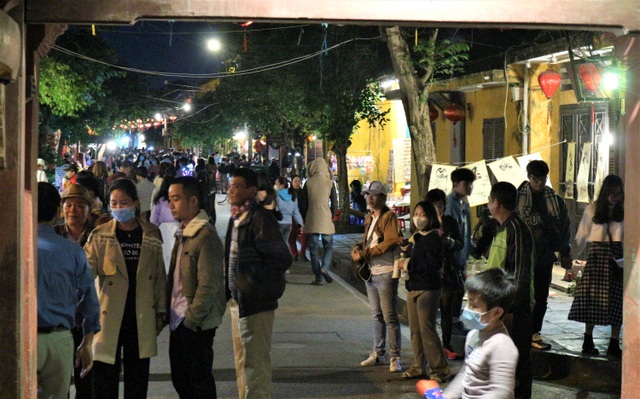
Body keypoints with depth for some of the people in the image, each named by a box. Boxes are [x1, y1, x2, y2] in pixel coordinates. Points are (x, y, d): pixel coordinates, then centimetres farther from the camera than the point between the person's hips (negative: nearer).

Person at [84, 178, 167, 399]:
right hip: (109, 315, -2)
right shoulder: (100, 235, 1)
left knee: (138, 374, 10)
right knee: (105, 374, 0)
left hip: (142, 316, 2)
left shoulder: (151, 235, 7)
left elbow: (159, 276, 11)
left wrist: (160, 312, 9)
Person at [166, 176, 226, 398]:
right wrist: (168, 313, 10)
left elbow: (208, 285, -21)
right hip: (179, 321, 9)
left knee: (200, 380, 1)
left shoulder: (206, 236, -17)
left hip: (196, 324, -9)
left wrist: (191, 318, -17)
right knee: (180, 379, 16)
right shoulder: (182, 234, 12)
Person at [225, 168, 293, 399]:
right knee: (242, 360, 20)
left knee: (255, 363, -4)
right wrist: (230, 289, 10)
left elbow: (282, 259, -20)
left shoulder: (261, 219, -16)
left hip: (255, 302, -10)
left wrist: (251, 282, -19)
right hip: (238, 300, 10)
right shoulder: (236, 219, 13)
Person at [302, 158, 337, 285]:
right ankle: (324, 267, -15)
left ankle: (319, 278, 4)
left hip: (311, 220, 0)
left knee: (313, 249, 6)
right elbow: (335, 203, 0)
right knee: (328, 247, 11)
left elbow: (303, 204, 2)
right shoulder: (330, 183, -1)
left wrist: (304, 220, 12)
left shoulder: (308, 183, 0)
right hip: (326, 219, 0)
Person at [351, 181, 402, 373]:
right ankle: (378, 353, 24)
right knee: (376, 315, 15)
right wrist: (358, 248, 1)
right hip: (370, 271, 9)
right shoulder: (369, 218, 16)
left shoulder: (389, 217, -10)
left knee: (389, 316, -7)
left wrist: (364, 254, -18)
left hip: (385, 272, -8)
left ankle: (395, 357, -4)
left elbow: (390, 242, -20)